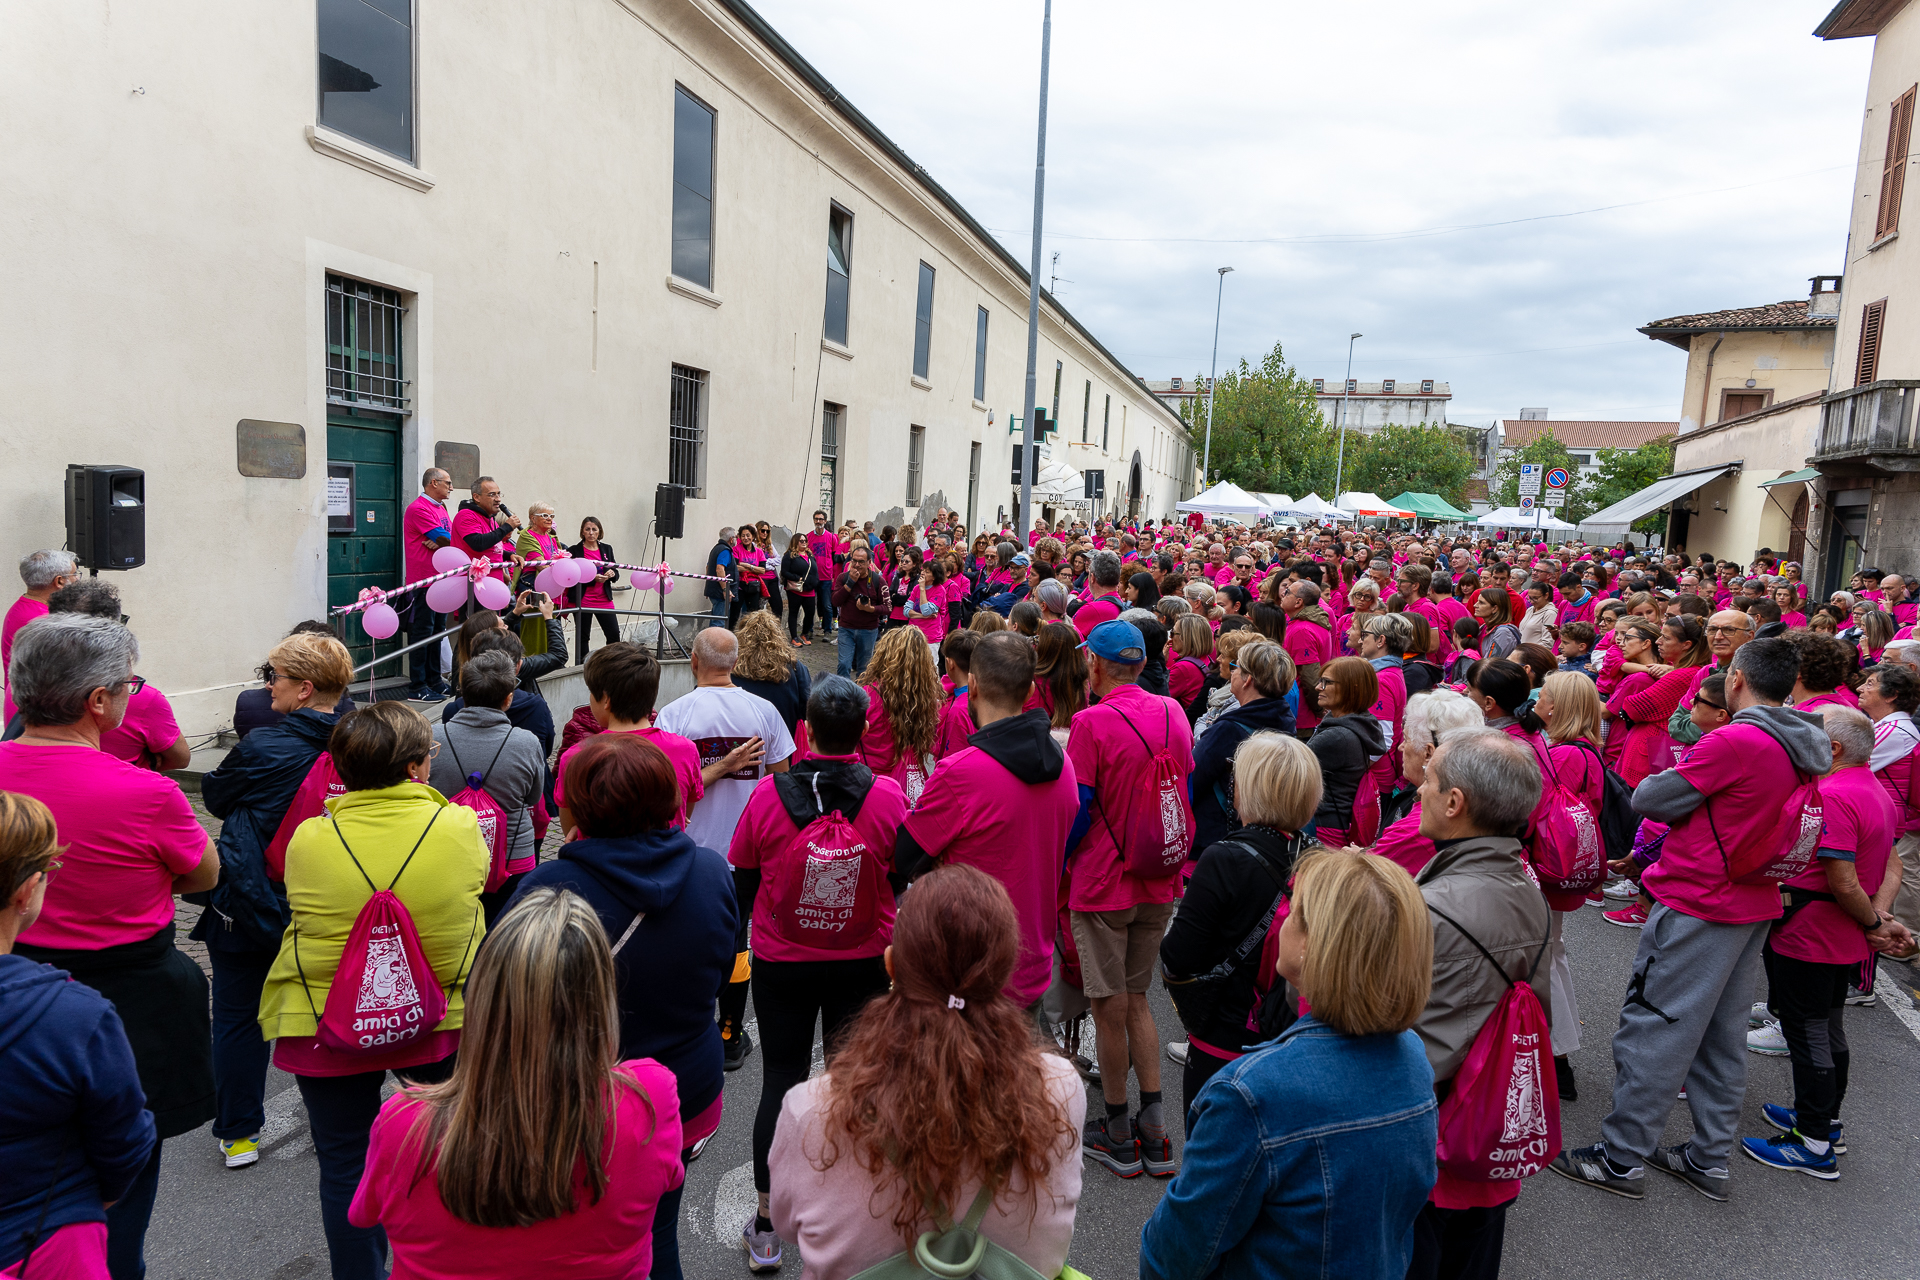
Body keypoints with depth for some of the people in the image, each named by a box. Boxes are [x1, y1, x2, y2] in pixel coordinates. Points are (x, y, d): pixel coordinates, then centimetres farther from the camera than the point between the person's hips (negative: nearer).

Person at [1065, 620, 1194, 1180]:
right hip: (1160, 883, 6)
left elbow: (1077, 811, -16)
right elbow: (1187, 792, 11)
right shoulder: (1173, 713, 2)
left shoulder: (1092, 722, -17)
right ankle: (1154, 1133, 19)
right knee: (1136, 998, 18)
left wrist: (1057, 862, 0)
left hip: (1104, 884, -6)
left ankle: (1118, 1136, 21)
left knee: (1111, 1008, 7)